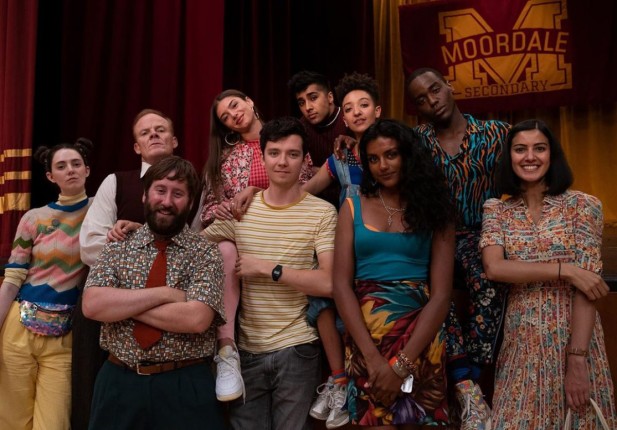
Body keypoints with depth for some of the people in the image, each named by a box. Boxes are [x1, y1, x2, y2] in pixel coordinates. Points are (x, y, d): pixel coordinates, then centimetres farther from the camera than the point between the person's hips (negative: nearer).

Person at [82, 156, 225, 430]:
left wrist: (120, 304, -11)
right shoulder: (117, 246, 4)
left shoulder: (206, 253, -4)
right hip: (119, 381, 2)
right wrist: (164, 294, -16)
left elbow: (196, 318, -19)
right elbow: (92, 305, -11)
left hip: (185, 386, -2)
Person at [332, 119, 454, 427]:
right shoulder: (353, 207, 5)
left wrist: (403, 363, -16)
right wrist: (372, 355, -15)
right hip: (364, 335, 0)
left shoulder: (433, 210, 2)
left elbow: (441, 294, -5)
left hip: (419, 340, 0)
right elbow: (341, 285, -3)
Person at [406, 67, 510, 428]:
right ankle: (467, 385, -34)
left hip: (481, 236, 0)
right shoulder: (415, 141, 5)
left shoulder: (496, 133, 3)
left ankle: (467, 381, -26)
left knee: (489, 279, -34)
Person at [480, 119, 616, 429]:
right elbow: (493, 268, -11)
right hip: (520, 342, 2)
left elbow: (586, 285, -10)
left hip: (573, 337, -2)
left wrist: (577, 359, -17)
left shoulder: (582, 205, -3)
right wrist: (564, 269, -18)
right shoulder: (496, 210, 4)